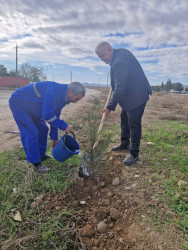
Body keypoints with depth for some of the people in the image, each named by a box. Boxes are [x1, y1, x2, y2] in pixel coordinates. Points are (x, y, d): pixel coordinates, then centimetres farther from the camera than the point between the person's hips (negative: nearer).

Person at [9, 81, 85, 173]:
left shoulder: (63, 97, -2)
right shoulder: (54, 91, -33)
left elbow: (55, 116, 7)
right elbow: (47, 115, -34)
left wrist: (54, 137, 10)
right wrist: (64, 126, -24)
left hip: (30, 107, 10)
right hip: (18, 103, -9)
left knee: (43, 129, 10)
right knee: (31, 133, -13)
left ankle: (41, 155, 26)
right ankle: (36, 164, -1)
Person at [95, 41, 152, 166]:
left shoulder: (119, 62, -27)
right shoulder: (120, 52, 5)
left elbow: (119, 89, -27)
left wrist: (110, 107, -20)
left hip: (137, 95, -11)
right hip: (130, 94, 11)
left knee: (134, 123, -5)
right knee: (124, 119, 18)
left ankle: (134, 154, 8)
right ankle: (125, 144, 36)